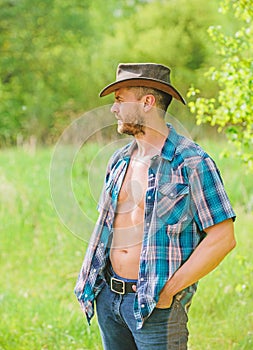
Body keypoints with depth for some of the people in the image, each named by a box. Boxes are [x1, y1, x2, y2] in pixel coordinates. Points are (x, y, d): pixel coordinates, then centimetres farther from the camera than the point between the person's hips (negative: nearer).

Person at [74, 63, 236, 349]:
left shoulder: (191, 163, -11)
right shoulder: (120, 161, 10)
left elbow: (222, 238, -13)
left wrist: (168, 290, -15)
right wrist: (92, 280, 8)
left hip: (155, 304, -6)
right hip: (108, 298, 7)